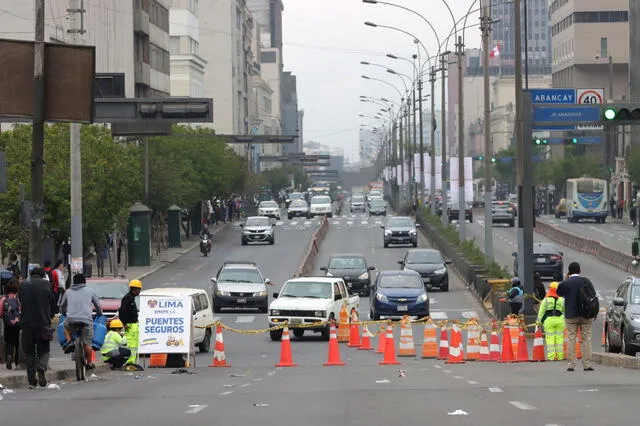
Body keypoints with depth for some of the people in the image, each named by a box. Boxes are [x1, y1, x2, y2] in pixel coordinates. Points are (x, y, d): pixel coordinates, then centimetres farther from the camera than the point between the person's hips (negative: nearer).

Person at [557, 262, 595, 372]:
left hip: (570, 316, 0)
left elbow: (559, 293, 16)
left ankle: (571, 364, -1)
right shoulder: (586, 281, -2)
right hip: (586, 315, 0)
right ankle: (587, 364, 1)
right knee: (586, 340, 4)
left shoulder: (564, 283, -4)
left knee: (571, 339, 3)